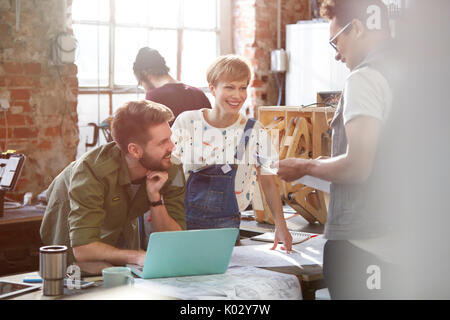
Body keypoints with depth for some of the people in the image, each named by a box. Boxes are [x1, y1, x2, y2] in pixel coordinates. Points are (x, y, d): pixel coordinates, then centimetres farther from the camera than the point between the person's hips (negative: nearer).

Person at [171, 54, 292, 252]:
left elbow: (269, 183, 6)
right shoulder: (186, 122, 0)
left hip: (225, 221, 0)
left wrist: (280, 225, -1)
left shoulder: (255, 132, -2)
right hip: (183, 218, 1)